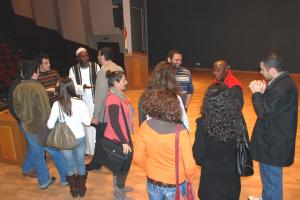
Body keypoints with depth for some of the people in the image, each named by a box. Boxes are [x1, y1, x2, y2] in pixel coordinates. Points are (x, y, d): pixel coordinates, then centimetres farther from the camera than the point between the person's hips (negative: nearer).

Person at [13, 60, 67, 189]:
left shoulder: (17, 89, -2)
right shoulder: (37, 88, -24)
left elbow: (17, 110, 9)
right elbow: (45, 110, -24)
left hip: (27, 128, 7)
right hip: (42, 128, -6)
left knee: (37, 154, 19)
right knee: (57, 152, 12)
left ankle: (43, 181, 34)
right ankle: (65, 178, 25)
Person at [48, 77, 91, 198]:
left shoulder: (57, 104, -15)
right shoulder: (80, 103, -15)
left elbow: (50, 125, -13)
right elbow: (87, 122, -11)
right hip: (80, 138, 0)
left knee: (69, 165, 20)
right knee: (80, 164, 20)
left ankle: (74, 190, 35)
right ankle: (81, 189, 34)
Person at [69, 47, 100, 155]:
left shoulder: (95, 66, 0)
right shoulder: (73, 70, 0)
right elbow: (72, 87, -6)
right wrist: (83, 87, -24)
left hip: (95, 100, 0)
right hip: (82, 101, 1)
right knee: (85, 125, 6)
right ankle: (86, 149, 21)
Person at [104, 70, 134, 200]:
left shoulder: (119, 96, 6)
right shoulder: (113, 98, -24)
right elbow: (114, 123, -26)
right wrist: (124, 142, -23)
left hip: (121, 137, 9)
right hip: (117, 139, -9)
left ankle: (119, 187, 42)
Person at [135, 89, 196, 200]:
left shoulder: (145, 126, -20)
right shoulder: (180, 132, -29)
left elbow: (138, 157, -7)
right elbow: (189, 166, -19)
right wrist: (188, 177, 4)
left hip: (152, 182, 3)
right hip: (175, 185, -2)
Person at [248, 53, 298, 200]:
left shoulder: (282, 88, -28)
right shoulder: (281, 81, 4)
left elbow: (264, 112, -25)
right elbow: (270, 104, 9)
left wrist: (257, 93, -14)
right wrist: (262, 92, -6)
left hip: (274, 142, -10)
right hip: (273, 138, 10)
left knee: (272, 176, 9)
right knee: (267, 173, 27)